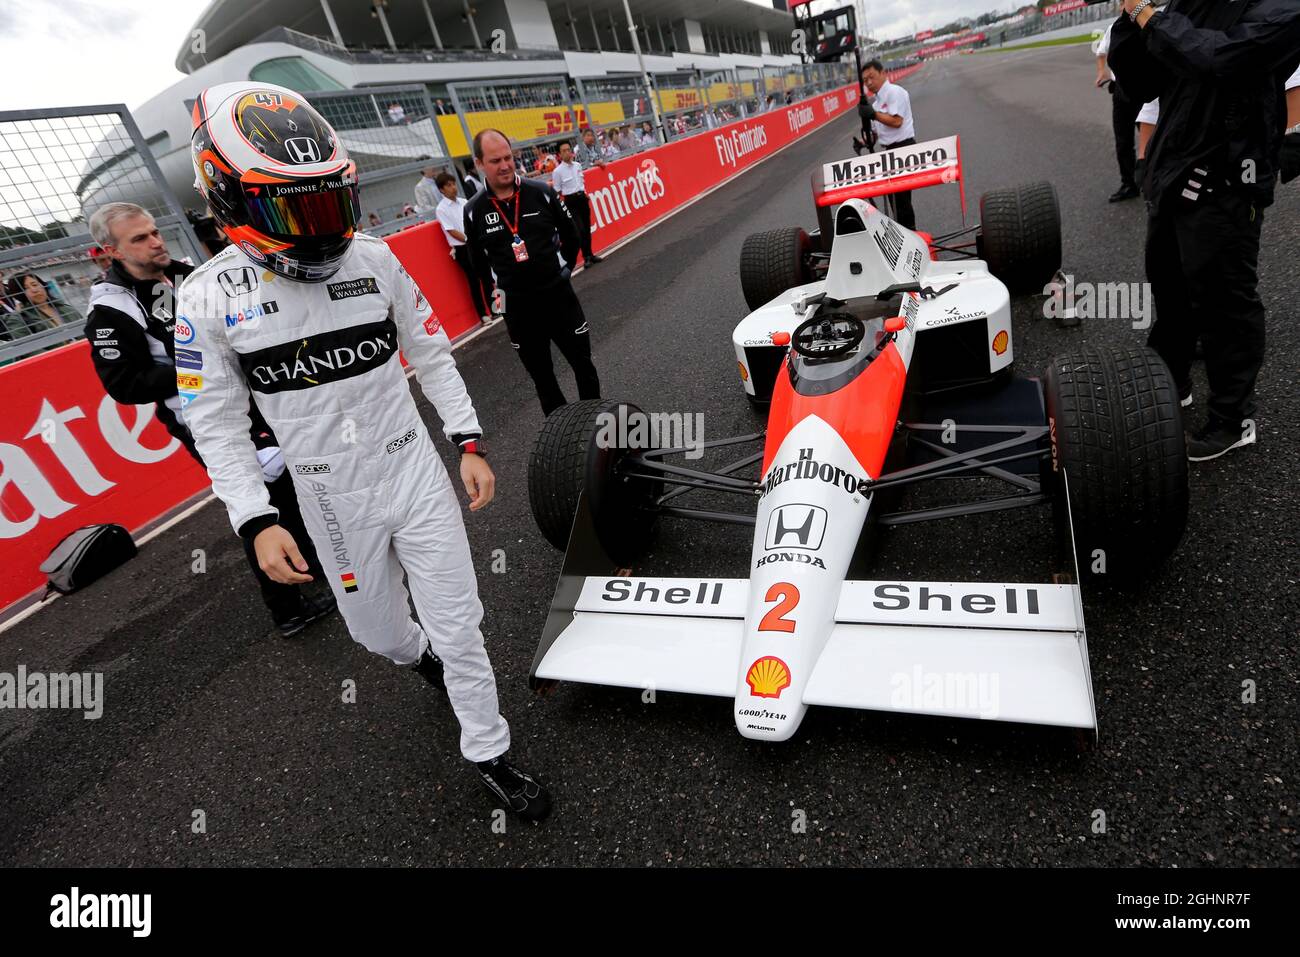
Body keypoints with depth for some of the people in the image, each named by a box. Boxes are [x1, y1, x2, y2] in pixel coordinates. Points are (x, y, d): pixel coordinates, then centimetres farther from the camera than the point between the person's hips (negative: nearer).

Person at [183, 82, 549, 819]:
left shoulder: (374, 260, -6)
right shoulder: (210, 297, -8)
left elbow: (433, 355, 3)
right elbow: (217, 424, -2)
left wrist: (470, 442, -1)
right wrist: (256, 521, -10)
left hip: (417, 475, 0)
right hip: (335, 502, 1)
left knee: (458, 625, 4)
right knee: (377, 630, 17)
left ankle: (490, 754, 25)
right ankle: (420, 653, 55)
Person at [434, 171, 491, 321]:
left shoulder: (464, 202, 9)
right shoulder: (442, 209, -7)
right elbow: (452, 232, -11)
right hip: (462, 249, -5)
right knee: (474, 281, -1)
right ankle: (483, 314, 6)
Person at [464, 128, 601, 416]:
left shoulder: (541, 193, -7)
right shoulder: (474, 211, -4)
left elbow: (570, 235, 7)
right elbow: (478, 260, 12)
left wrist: (563, 269, 9)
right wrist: (498, 290, 10)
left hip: (558, 295, 0)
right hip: (517, 306, 1)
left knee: (583, 363, 9)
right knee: (541, 375, 12)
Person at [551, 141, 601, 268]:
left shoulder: (577, 165, 7)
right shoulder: (558, 171, -9)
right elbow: (557, 192, -7)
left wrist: (584, 193, 11)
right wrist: (562, 207, -10)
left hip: (583, 198, 6)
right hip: (571, 201, -6)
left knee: (587, 228, 9)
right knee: (580, 229, -11)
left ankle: (590, 254, 20)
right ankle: (586, 257, -3)